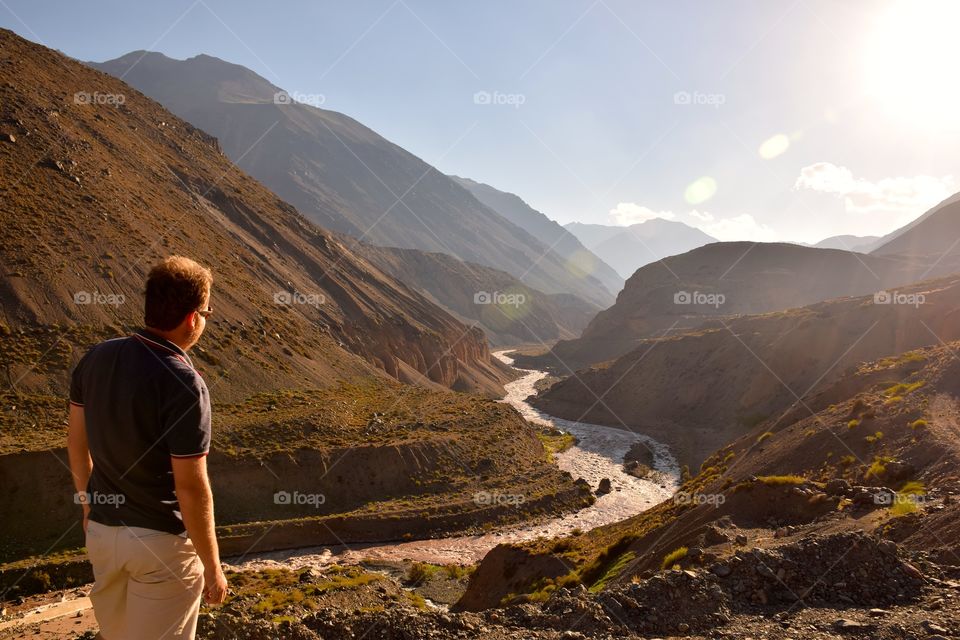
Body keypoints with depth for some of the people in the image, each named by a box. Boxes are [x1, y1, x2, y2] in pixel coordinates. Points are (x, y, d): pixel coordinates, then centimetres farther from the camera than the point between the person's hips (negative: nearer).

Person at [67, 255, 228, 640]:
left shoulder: (95, 359, -5)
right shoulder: (183, 385, -26)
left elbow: (76, 442, 7)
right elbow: (191, 488, -23)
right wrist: (212, 566, -12)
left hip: (102, 529, 6)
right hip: (162, 540, -6)